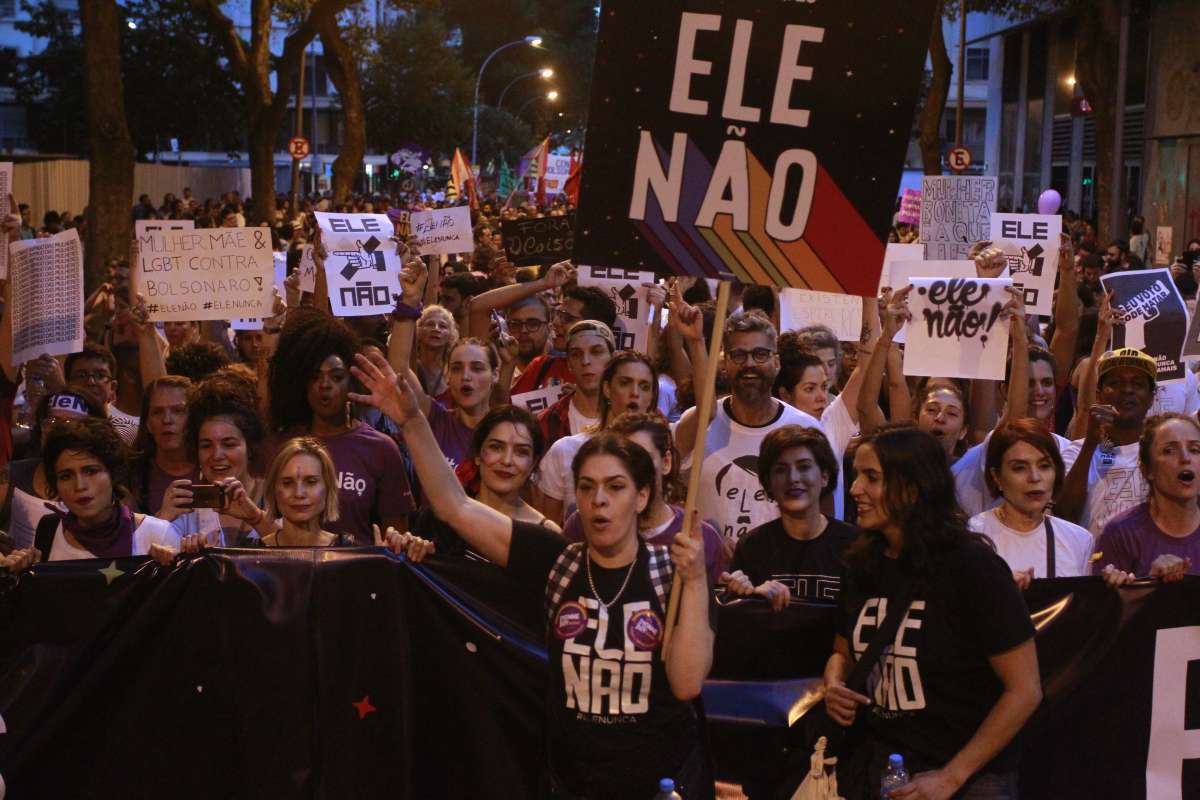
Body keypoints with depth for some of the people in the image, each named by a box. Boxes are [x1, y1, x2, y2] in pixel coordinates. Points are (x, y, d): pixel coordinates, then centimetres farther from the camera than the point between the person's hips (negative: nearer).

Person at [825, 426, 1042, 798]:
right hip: (883, 768, 5)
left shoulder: (972, 566, -16)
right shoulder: (862, 563, 0)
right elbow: (843, 652, 16)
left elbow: (1024, 690, -15)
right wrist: (834, 685, -6)